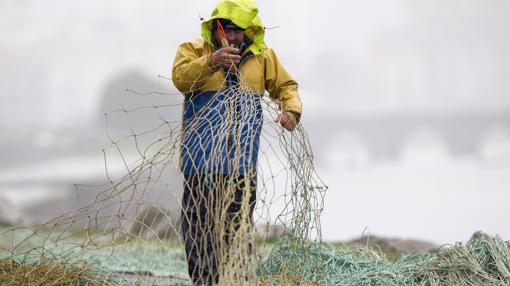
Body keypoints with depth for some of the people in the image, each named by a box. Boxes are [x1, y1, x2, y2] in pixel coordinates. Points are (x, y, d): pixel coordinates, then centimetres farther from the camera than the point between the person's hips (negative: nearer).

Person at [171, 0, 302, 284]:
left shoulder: (263, 56, 12)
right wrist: (210, 62, -33)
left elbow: (286, 86, 20)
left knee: (238, 227, 5)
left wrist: (291, 110, -1)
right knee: (199, 224, -4)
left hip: (242, 160, 3)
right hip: (202, 157, -2)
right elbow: (180, 78, -16)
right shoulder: (193, 49, 3)